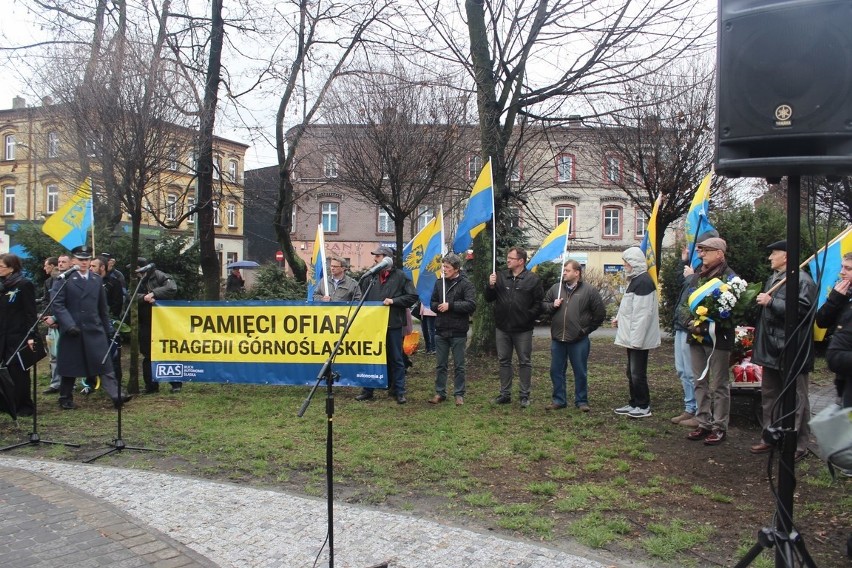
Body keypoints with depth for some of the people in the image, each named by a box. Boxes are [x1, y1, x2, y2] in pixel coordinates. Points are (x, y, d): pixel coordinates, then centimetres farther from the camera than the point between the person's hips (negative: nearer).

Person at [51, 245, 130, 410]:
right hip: (72, 330, -3)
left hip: (95, 329, 3)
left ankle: (116, 396, -11)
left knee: (105, 364, -5)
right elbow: (58, 304, -7)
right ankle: (66, 398, 22)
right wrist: (69, 324, -17)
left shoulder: (97, 279, 12)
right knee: (69, 366, 7)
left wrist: (108, 329, 13)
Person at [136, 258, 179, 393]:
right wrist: (144, 297, -26)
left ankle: (176, 383, 9)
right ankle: (151, 386, 18)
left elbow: (172, 288, -19)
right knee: (148, 355, 9)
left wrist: (154, 293, -23)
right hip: (145, 324, 5)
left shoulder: (158, 275, -5)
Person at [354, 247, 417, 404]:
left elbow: (413, 296, -5)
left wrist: (393, 301, -14)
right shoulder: (370, 277, 8)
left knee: (396, 359, 5)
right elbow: (362, 298, 15)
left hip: (393, 324, -3)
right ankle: (368, 390, 19)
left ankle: (399, 391, 13)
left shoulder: (400, 276, -2)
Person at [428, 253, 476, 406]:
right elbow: (433, 302, 16)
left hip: (458, 332, -4)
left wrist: (450, 305, -19)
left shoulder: (466, 284, -7)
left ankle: (459, 394, 16)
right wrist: (438, 307, -7)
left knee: (459, 366, 5)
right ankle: (440, 393, 21)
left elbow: (471, 305, -17)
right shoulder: (439, 283, 9)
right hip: (440, 331, 5)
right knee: (440, 365, 11)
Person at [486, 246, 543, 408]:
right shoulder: (500, 276, 4)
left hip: (523, 329, -3)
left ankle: (524, 395, 15)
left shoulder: (532, 279, -5)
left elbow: (539, 302, -4)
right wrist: (491, 286, -12)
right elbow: (489, 298, 5)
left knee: (525, 362, 5)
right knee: (504, 361, 11)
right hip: (502, 328, 3)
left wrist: (529, 316, -11)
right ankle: (505, 394, 21)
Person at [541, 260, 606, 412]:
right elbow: (543, 306, 14)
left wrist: (587, 329, 0)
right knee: (556, 371, 10)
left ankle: (581, 401, 20)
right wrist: (552, 305, -6)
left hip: (579, 340, -3)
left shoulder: (589, 291, -3)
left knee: (580, 372, 7)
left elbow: (600, 313, 0)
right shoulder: (555, 288, 7)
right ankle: (558, 400, 23)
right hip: (557, 338, 3)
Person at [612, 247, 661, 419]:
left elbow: (642, 313, -23)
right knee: (631, 372, 16)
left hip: (639, 338, -10)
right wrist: (618, 319, 8)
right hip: (632, 337, 10)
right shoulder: (635, 280, 14)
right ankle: (634, 403, 25)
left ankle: (643, 406, 9)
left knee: (637, 372, -2)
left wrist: (636, 339, -23)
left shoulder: (643, 281, -18)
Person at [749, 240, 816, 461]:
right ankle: (769, 436, 27)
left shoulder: (802, 280, -13)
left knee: (795, 398, 0)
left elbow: (802, 310, -26)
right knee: (769, 394, 16)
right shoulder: (773, 278, 17)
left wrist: (771, 302, -21)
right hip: (771, 348, 10)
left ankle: (799, 445, 9)